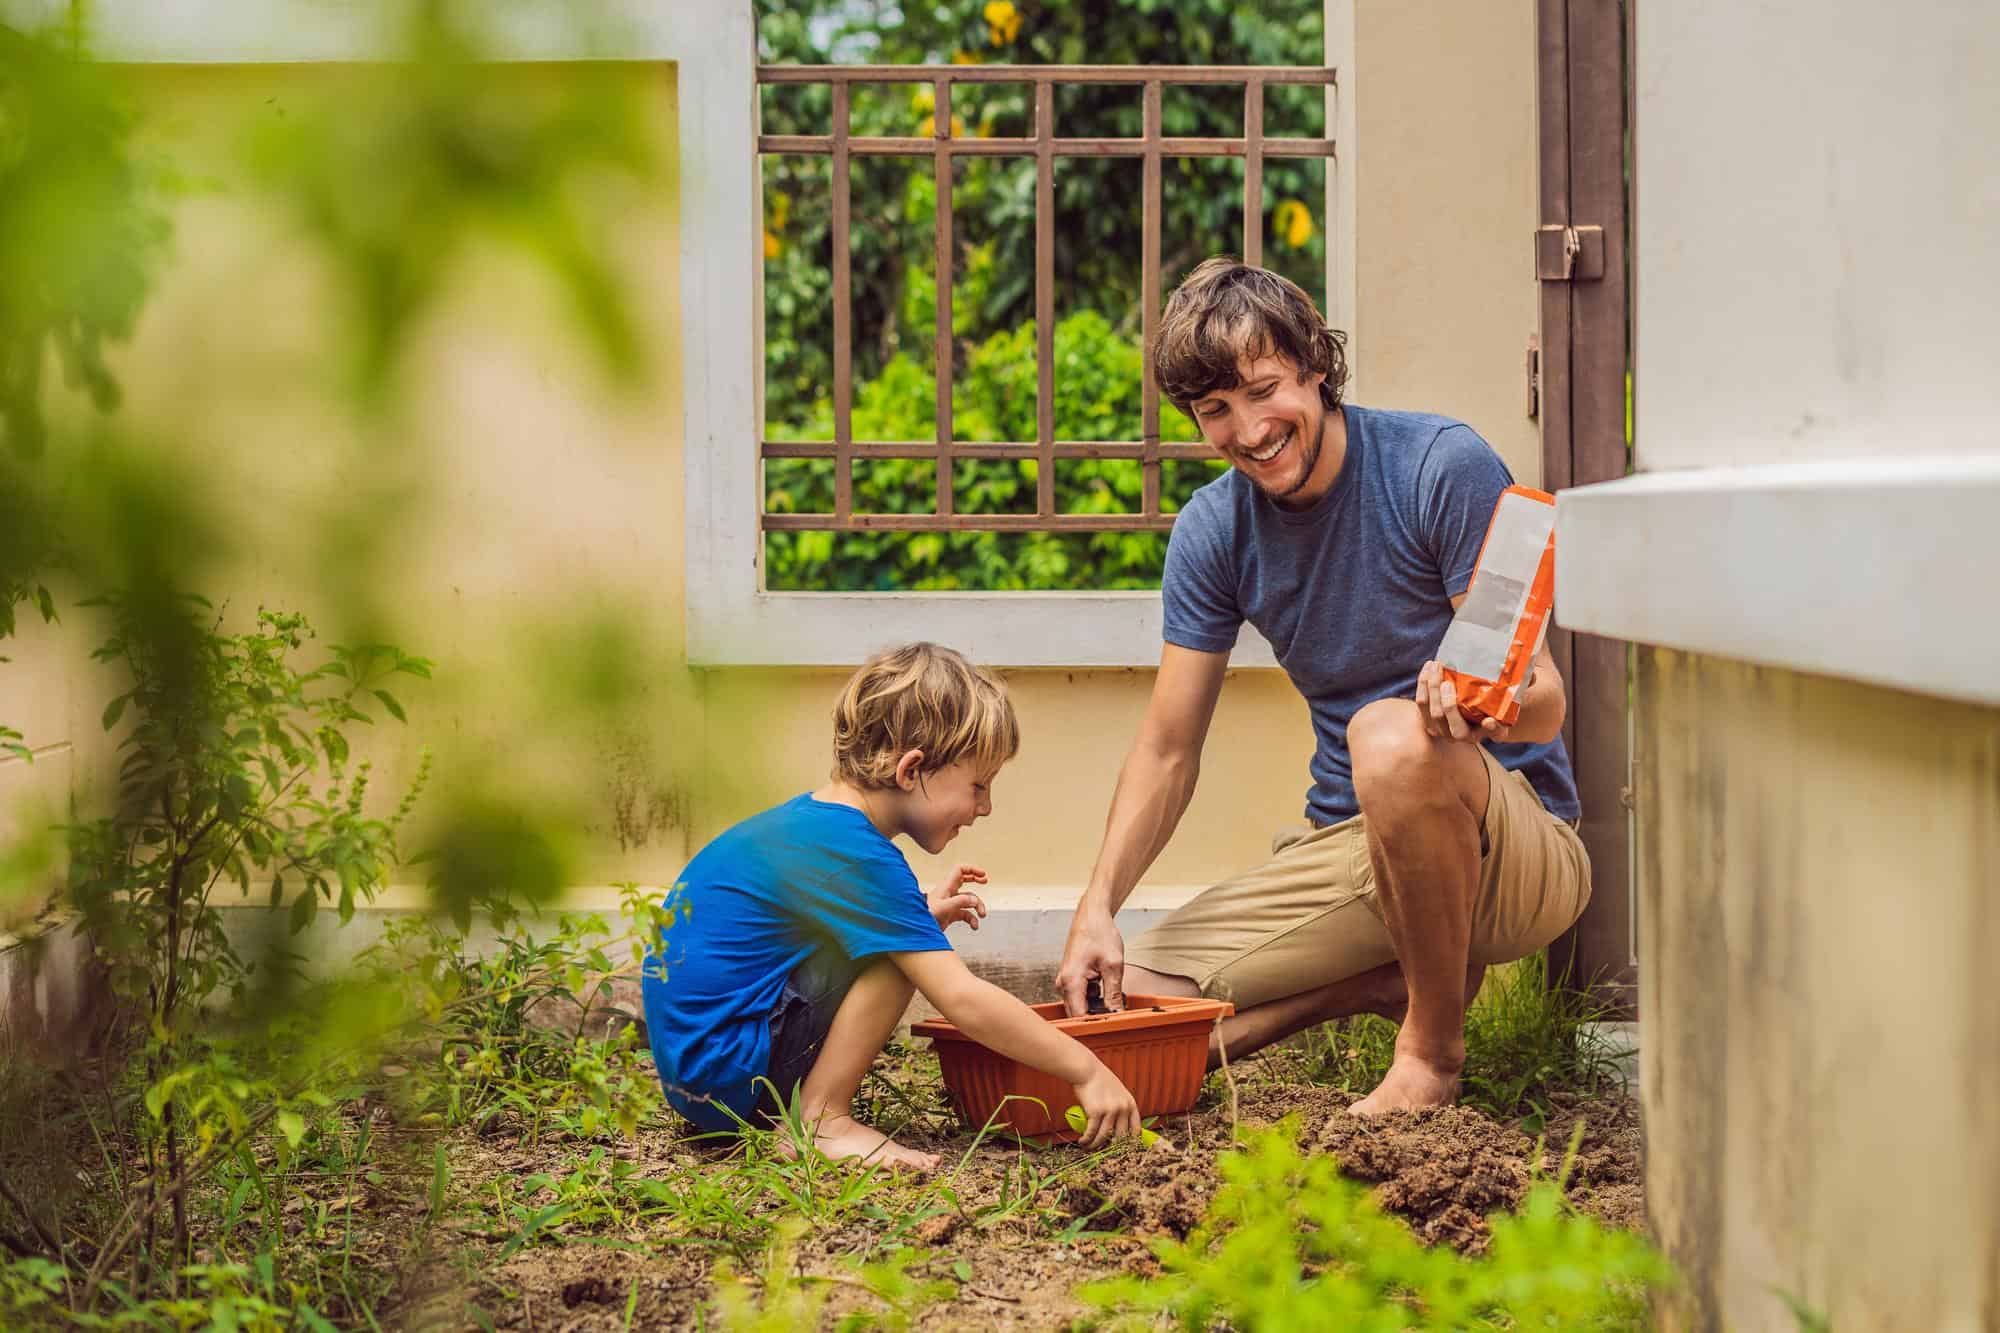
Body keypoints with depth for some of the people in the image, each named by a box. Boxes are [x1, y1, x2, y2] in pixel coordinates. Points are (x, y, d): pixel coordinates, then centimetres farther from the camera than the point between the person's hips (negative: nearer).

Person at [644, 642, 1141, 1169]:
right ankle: (820, 1121, -10)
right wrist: (1087, 1070, -16)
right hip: (726, 1077, -10)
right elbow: (962, 998, -21)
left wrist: (922, 916, 15)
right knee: (898, 957, -17)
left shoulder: (808, 820, 11)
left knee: (889, 940, 20)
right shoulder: (856, 857, -19)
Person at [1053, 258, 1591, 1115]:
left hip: (1519, 843, -5)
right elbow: (1168, 751, 1)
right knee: (1116, 1004, -8)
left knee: (1393, 735, -39)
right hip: (1346, 847, 5)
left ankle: (1434, 1046, -19)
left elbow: (1544, 703, -17)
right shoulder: (1213, 529, 0)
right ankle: (1409, 976, 4)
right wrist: (1098, 906, -14)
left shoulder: (1444, 468, -15)